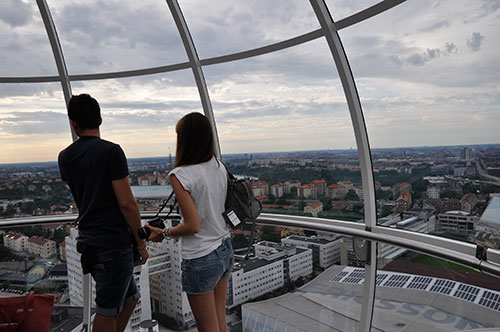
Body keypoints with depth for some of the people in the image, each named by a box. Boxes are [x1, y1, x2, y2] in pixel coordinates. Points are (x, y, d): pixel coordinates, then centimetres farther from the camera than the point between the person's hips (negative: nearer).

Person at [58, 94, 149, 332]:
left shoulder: (65, 157, 8)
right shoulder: (111, 151, -14)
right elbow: (126, 203, -16)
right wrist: (141, 243, -8)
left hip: (88, 241, 7)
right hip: (114, 243, -7)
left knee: (130, 297, 22)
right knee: (108, 311, 7)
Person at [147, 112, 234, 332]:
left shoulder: (180, 175, -19)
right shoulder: (220, 167, 0)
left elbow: (193, 225, -19)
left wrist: (163, 234, -2)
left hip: (200, 260, -7)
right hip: (225, 251, 7)